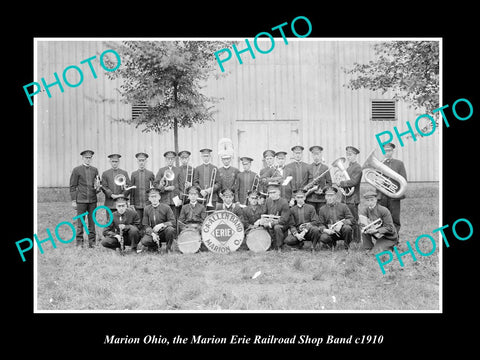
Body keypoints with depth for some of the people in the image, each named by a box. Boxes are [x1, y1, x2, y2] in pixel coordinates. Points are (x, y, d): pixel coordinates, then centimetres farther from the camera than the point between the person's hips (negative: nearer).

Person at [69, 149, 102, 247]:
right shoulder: (76, 170, 1)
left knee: (92, 222, 4)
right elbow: (72, 186, 1)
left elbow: (98, 184, 20)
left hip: (93, 200, 3)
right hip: (81, 200, -3)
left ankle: (92, 242, 10)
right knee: (80, 222, 0)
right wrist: (73, 200, -5)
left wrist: (97, 188, -4)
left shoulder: (95, 170, 12)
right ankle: (79, 242, 6)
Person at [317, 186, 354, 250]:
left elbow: (351, 219, -2)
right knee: (323, 238, -32)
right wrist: (325, 230, -17)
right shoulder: (322, 209, 9)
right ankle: (332, 244, 6)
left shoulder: (343, 206, 5)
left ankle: (347, 247, -7)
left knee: (347, 228, -34)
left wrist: (341, 223, -20)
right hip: (330, 232, 1)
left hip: (342, 231, 0)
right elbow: (321, 224, 6)